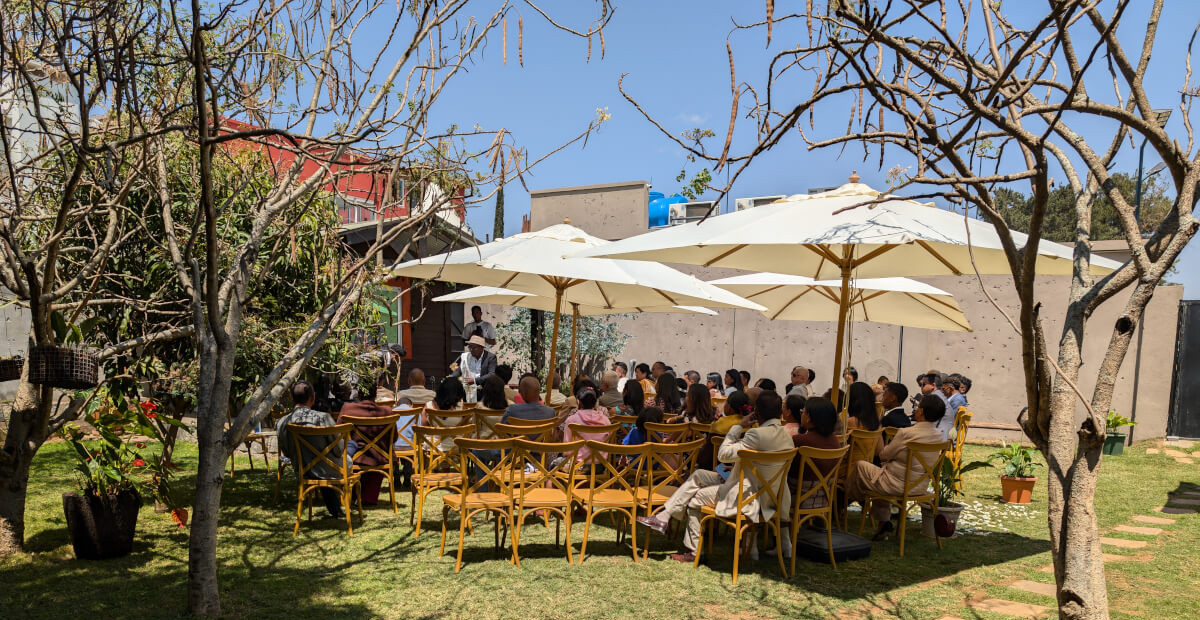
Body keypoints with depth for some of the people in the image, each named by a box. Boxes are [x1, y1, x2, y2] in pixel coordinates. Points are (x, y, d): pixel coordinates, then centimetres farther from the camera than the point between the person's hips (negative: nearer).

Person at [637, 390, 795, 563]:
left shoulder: (758, 434, -25)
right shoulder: (785, 435, 3)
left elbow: (723, 454, -18)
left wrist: (738, 426, -10)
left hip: (748, 497, -9)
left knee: (695, 499, 9)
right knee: (698, 475, 10)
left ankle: (694, 552, 24)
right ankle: (663, 516, 11)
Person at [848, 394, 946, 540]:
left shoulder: (906, 433, -25)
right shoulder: (939, 436, -4)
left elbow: (883, 455, -11)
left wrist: (881, 449, 12)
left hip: (897, 485, -7)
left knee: (860, 465, 13)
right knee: (883, 468, 32)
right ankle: (884, 520, 27)